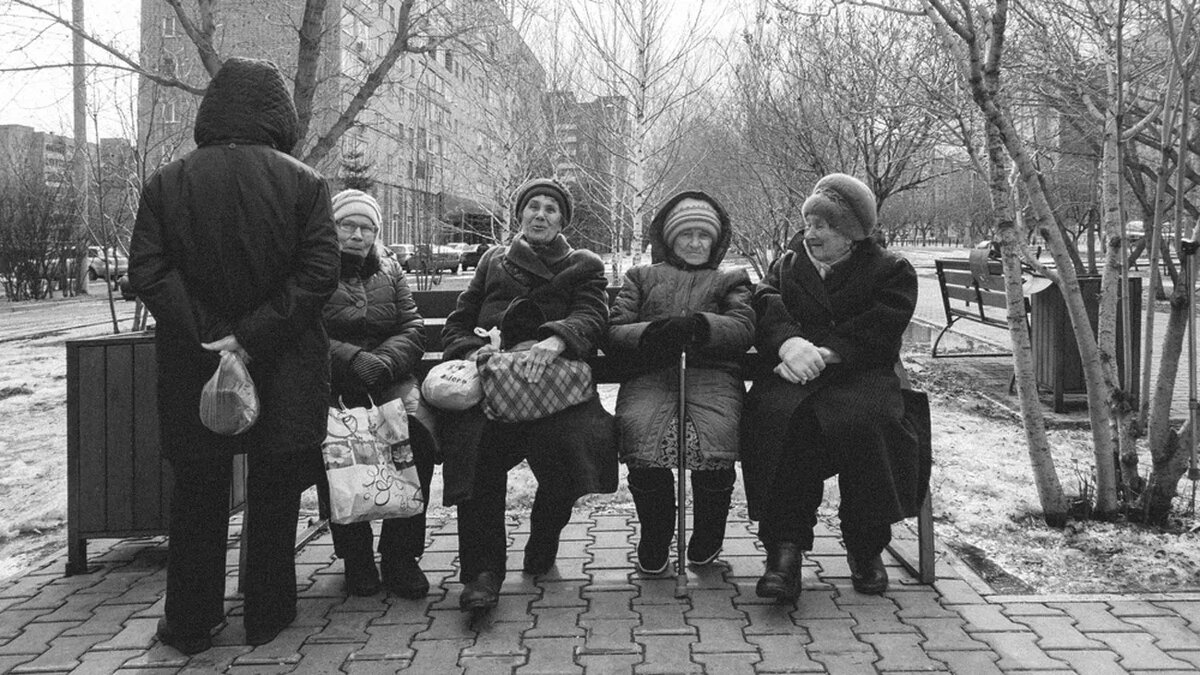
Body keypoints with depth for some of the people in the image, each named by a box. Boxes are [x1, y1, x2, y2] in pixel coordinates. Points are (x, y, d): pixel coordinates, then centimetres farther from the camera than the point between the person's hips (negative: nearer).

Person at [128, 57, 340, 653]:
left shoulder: (166, 182, -1)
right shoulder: (304, 183, -6)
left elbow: (147, 272, -9)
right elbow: (319, 274, -16)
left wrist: (207, 335, -12)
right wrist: (254, 336, -15)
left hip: (192, 371, 2)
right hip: (284, 373, -1)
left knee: (197, 497, 15)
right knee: (273, 495, 12)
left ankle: (190, 623, 24)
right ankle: (266, 616, 23)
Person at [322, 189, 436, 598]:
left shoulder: (389, 271, 22)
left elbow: (413, 329, 11)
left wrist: (384, 361, -10)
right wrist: (352, 358, -19)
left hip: (388, 379, 3)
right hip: (330, 383, -2)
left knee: (416, 431, -27)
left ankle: (400, 553, -13)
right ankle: (354, 552, -10)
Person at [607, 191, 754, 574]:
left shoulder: (731, 280, 28)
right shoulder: (641, 277, 28)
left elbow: (743, 329, 6)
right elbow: (613, 332, 12)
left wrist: (696, 325, -14)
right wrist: (650, 334, -11)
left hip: (711, 373, 0)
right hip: (650, 374, 0)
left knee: (715, 437, -32)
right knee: (643, 435, -33)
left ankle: (707, 538, -4)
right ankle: (654, 540, -8)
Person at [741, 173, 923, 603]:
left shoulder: (890, 271, 13)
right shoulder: (787, 264, 23)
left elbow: (877, 332, -4)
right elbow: (765, 307, 2)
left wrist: (822, 354, -19)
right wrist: (789, 343, -21)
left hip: (859, 374, -1)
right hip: (793, 374, 2)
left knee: (862, 421, -34)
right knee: (775, 415, -32)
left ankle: (866, 548, -13)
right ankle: (785, 547, -30)